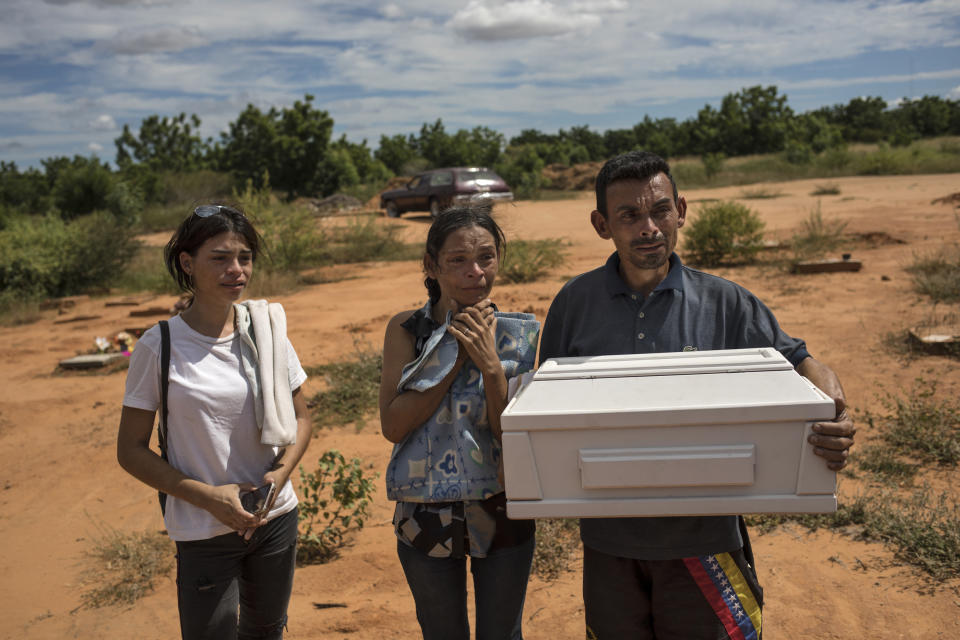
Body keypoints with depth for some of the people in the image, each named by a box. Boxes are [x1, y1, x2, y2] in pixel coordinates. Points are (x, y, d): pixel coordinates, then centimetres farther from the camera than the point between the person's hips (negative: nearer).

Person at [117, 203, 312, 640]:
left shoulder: (266, 330, -3)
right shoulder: (159, 347, -12)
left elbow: (300, 418, 7)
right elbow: (131, 451, -7)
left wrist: (280, 473, -11)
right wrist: (208, 496, -17)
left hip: (276, 518, 4)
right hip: (204, 534, -3)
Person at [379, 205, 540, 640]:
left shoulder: (519, 333, -9)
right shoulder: (406, 329, -9)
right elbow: (393, 424, -17)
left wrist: (490, 363, -26)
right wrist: (455, 354, -21)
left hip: (501, 511, 0)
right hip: (426, 517, 0)